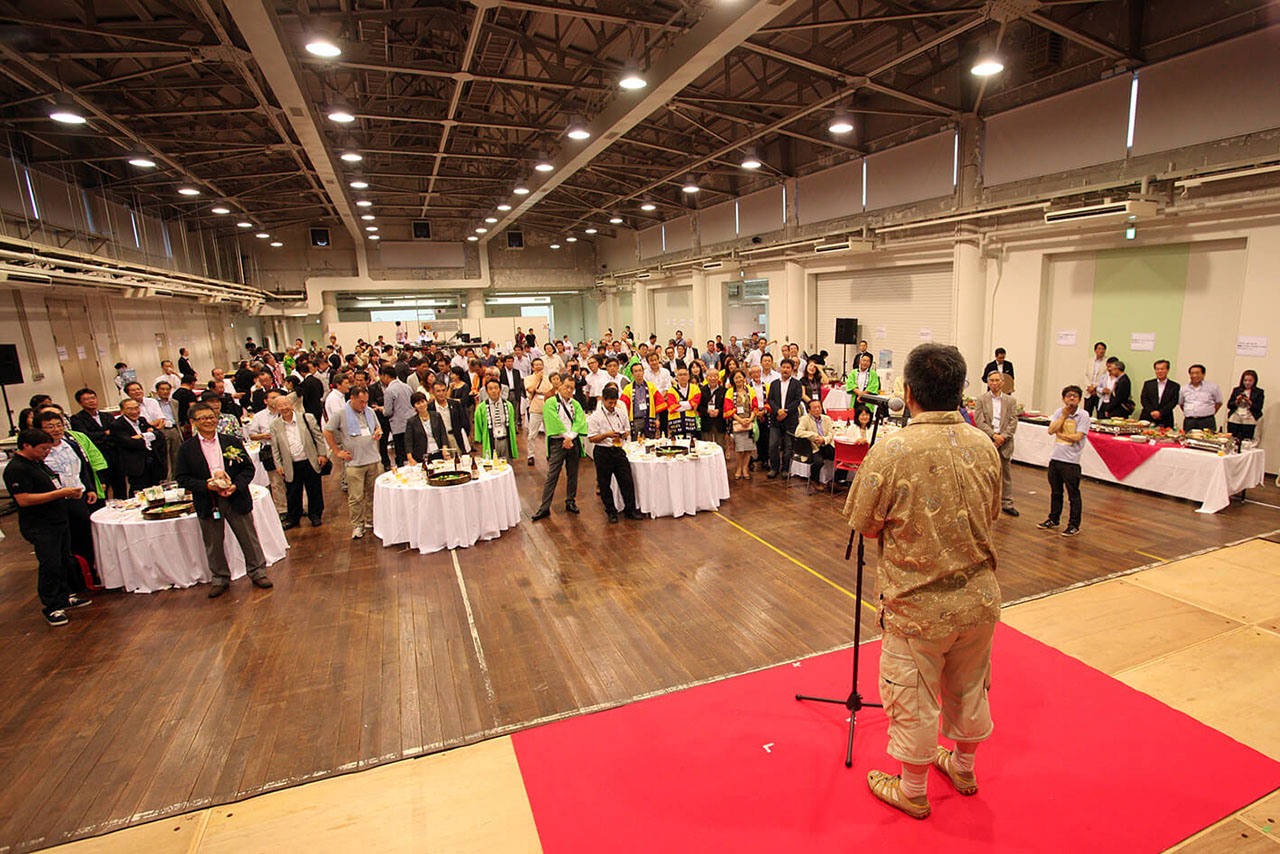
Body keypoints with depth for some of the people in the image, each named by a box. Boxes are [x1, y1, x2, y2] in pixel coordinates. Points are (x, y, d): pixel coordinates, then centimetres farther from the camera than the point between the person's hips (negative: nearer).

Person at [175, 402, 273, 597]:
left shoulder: (232, 442, 2)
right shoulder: (187, 448, 0)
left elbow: (248, 468, 3)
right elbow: (183, 478, -1)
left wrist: (236, 486, -13)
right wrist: (207, 486, -17)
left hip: (236, 499, 0)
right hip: (207, 503, 0)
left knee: (249, 538, 8)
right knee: (213, 544, 12)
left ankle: (257, 572, 23)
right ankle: (220, 579, 28)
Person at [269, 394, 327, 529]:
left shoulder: (307, 417, -4)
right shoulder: (274, 425, 1)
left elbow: (319, 436, 1)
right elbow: (275, 448, 6)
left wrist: (322, 454, -2)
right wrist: (278, 465, 2)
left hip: (310, 462, -1)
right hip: (291, 466, 1)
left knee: (314, 491, 9)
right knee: (292, 494, 12)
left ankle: (315, 515, 27)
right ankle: (292, 518, 29)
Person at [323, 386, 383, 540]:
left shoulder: (370, 412, 10)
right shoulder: (341, 414, -5)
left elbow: (378, 427, 24)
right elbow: (327, 432, -1)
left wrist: (378, 432, -1)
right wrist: (338, 452, -3)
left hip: (372, 459, 5)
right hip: (354, 462, -5)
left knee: (372, 493, 11)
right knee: (356, 497, -4)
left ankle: (370, 520, 23)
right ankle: (357, 525, 7)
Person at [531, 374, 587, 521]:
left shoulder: (576, 404, 13)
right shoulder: (550, 403, 0)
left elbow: (579, 421, 0)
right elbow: (555, 423, -10)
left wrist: (571, 437, -15)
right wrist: (566, 437, -13)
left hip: (574, 442, 4)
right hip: (558, 442, -4)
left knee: (572, 474, 10)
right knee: (552, 475, -5)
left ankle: (570, 501, 24)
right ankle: (545, 507, -2)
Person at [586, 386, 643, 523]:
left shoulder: (621, 412, 7)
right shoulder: (595, 417, -7)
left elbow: (627, 429, 17)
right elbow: (591, 438, -9)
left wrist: (624, 434, -5)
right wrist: (607, 435, -21)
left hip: (619, 450, 3)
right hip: (603, 452, -3)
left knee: (627, 480, 3)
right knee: (604, 483, 5)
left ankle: (630, 509, 14)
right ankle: (611, 512, 19)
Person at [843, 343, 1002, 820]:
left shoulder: (890, 451, -24)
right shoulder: (984, 447, -6)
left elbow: (863, 525, -13)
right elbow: (991, 516, 8)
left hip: (918, 607, -5)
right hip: (979, 600, 6)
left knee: (912, 700, 14)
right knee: (969, 691, 25)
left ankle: (912, 790, 35)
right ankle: (962, 767, 49)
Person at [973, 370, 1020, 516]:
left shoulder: (1011, 400, 7)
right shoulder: (981, 399, 1)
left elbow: (1013, 422, 1)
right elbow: (979, 421, -7)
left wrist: (1003, 437, -12)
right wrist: (994, 435, -16)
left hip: (1005, 442, 2)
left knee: (1006, 474, 11)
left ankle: (1007, 504, 22)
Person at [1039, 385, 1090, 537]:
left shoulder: (1083, 415, -7)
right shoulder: (1059, 412, 7)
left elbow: (1077, 437, -16)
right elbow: (1051, 430, -5)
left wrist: (1060, 434, -5)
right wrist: (1064, 415, -6)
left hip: (1071, 460, -5)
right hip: (1055, 457, 5)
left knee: (1073, 494, 2)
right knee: (1055, 492, 17)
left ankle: (1074, 525, 12)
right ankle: (1053, 519, 30)